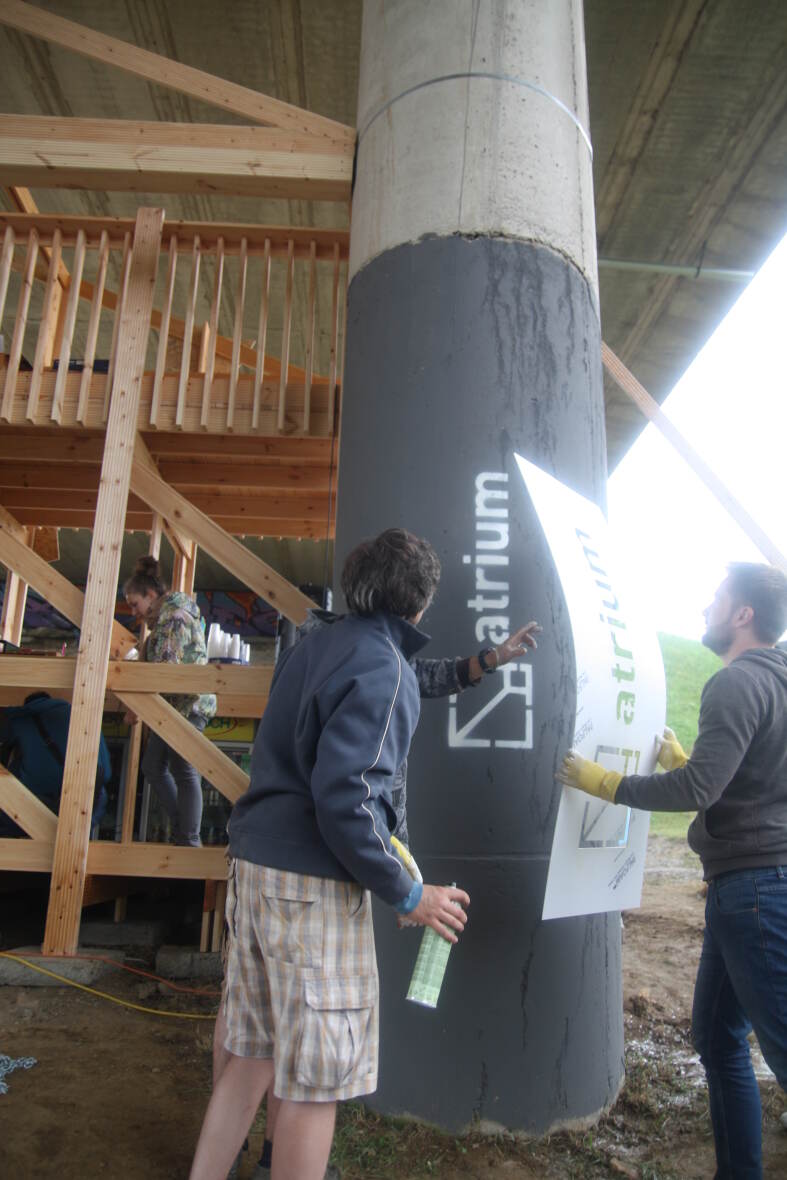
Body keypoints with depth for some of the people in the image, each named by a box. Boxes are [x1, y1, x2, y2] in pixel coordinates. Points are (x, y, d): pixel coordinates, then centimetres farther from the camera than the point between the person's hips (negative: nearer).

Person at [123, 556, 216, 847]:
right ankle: (182, 832, 21)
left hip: (187, 705, -11)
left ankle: (190, 843, -1)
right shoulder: (163, 618, 19)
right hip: (173, 706, 11)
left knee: (184, 772, -8)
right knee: (153, 767, 13)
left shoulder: (175, 617, -13)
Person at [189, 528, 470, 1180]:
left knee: (253, 1054, 20)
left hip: (255, 861, 9)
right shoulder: (385, 668, -16)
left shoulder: (316, 645, 10)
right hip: (313, 883, -8)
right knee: (316, 1077, 7)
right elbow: (342, 797, -23)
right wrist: (409, 895, -12)